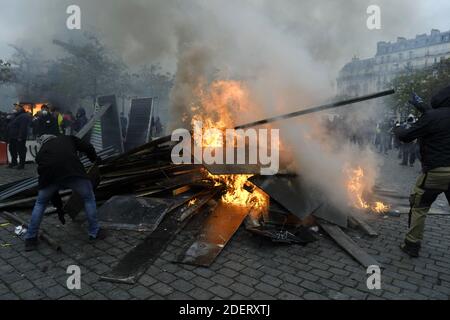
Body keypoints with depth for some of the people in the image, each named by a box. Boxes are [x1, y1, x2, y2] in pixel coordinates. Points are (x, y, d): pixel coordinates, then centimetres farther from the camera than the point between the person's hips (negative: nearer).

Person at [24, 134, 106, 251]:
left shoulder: (41, 151, 34)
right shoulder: (68, 138, 30)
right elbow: (87, 147, 12)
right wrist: (95, 159, 36)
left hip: (49, 176, 2)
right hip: (74, 172, -2)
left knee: (40, 203, 29)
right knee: (89, 199, 20)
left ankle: (30, 239, 33)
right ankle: (95, 233, 25)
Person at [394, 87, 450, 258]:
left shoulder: (431, 117, -14)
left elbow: (406, 137, -6)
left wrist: (398, 128, 15)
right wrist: (421, 105, 39)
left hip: (435, 171, -5)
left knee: (418, 208, 8)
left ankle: (412, 245, 12)